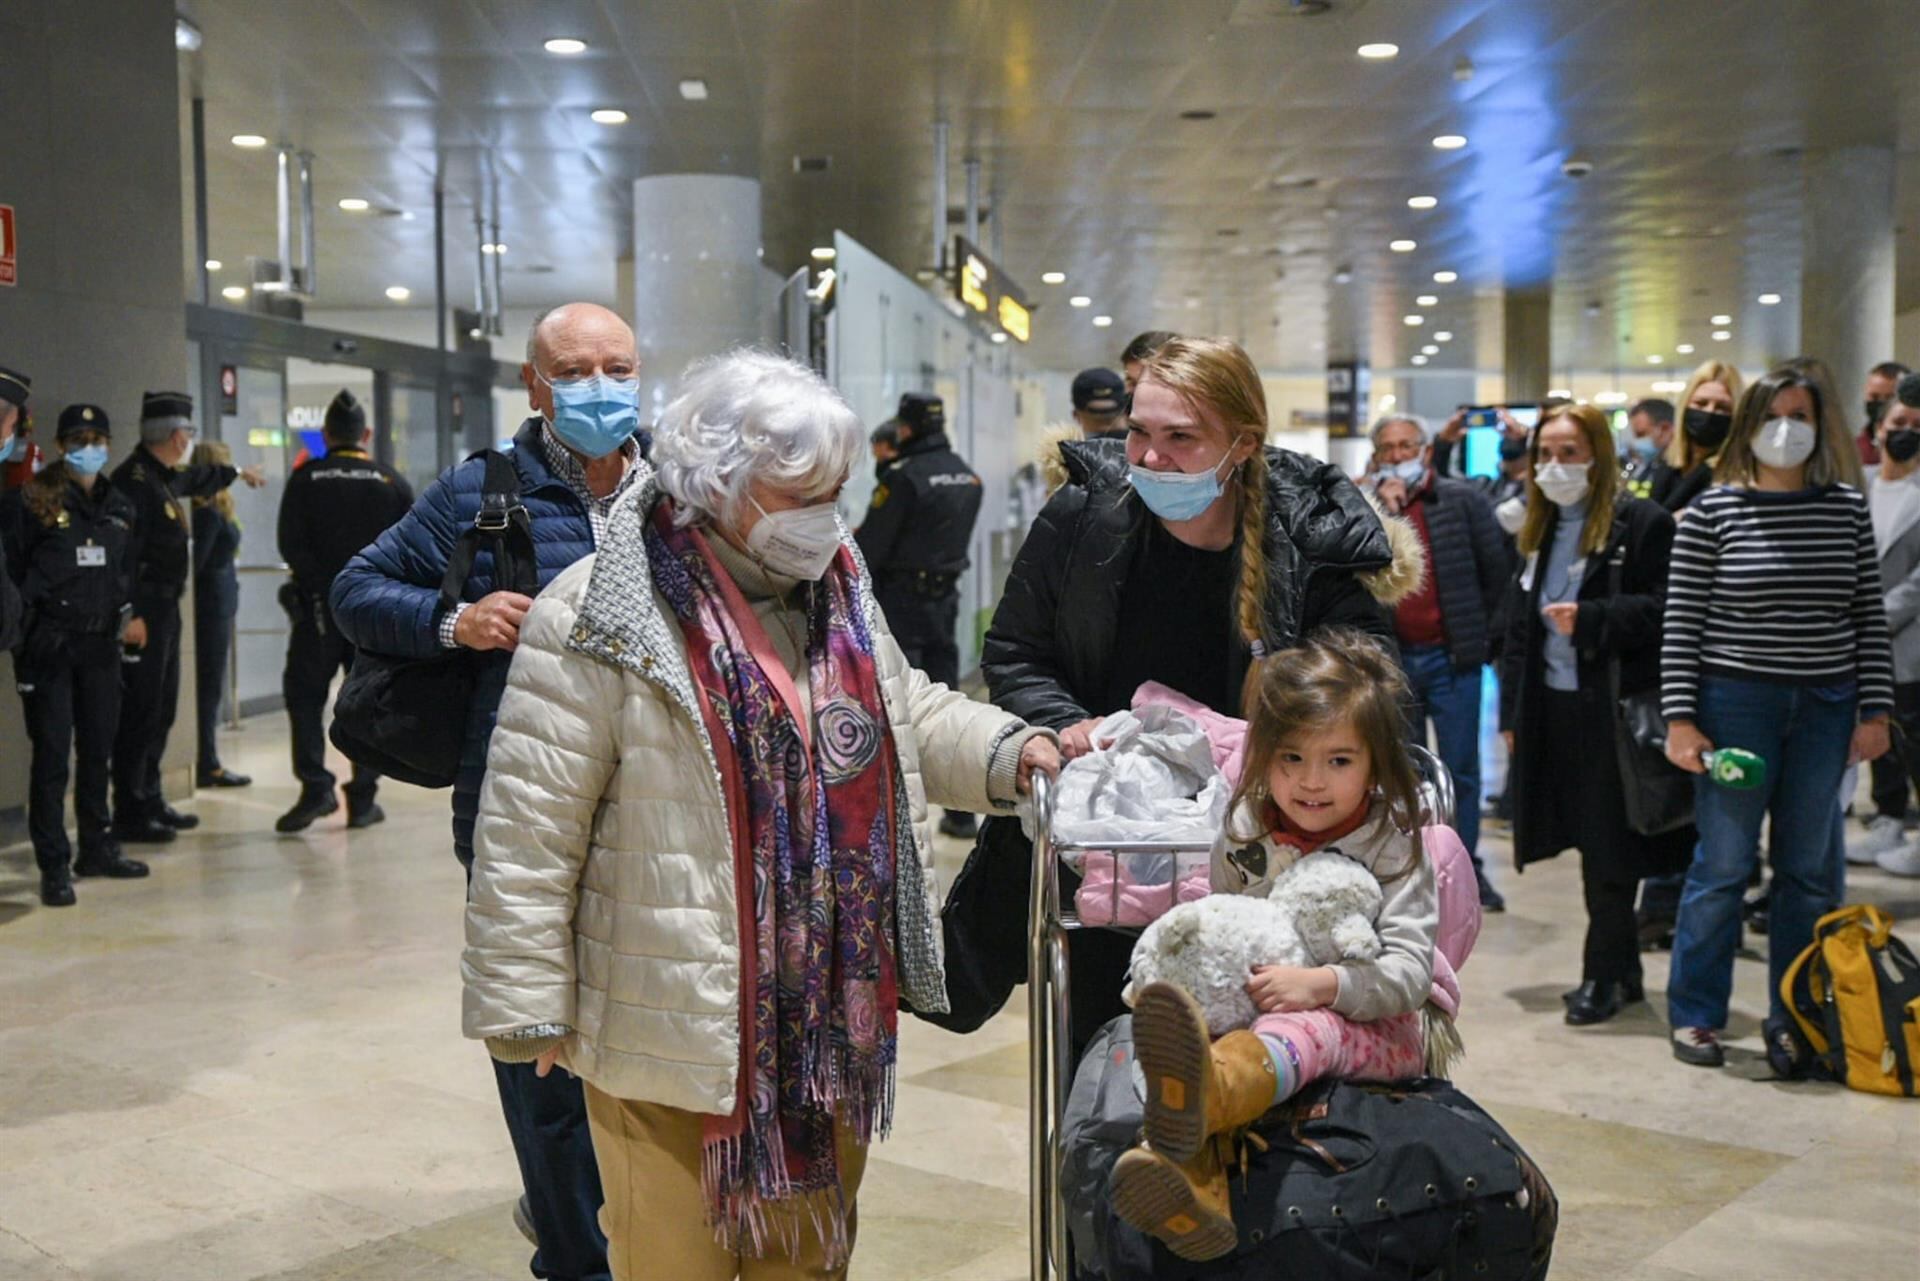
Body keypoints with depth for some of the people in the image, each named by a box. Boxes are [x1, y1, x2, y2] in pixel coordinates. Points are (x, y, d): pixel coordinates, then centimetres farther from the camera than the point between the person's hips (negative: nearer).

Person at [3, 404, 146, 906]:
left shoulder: (119, 507, 11)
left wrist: (122, 611, 10)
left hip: (100, 644, 5)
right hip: (48, 646, -5)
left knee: (98, 750, 13)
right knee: (52, 755, -3)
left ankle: (98, 848, 26)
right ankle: (54, 865, 3)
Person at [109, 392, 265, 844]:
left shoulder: (166, 476, 15)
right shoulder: (134, 479, -16)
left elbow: (198, 479, 39)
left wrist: (238, 472, 56)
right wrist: (131, 615, -27)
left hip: (166, 607, 10)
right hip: (144, 611, -10)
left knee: (162, 709, 15)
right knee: (140, 711, -7)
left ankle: (150, 800, 24)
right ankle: (130, 814, -2)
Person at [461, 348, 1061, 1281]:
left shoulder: (837, 594, 6)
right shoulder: (600, 620, -17)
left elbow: (908, 717, 18)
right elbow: (529, 836, -14)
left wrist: (1008, 751, -1)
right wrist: (528, 1011, -12)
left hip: (834, 1022, 7)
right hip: (676, 1035, -6)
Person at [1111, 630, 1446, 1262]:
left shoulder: (1394, 847, -3)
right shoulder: (1243, 835, 8)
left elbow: (1409, 973, -12)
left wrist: (1320, 984, -29)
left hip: (1371, 1027, -4)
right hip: (1253, 1019, 4)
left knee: (1310, 1028, -41)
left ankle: (1203, 1092, -76)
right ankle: (1194, 1192, -58)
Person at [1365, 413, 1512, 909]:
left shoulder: (1463, 500, 0)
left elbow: (1496, 566, 3)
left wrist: (1477, 625, 6)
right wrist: (1380, 511, -12)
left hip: (1451, 657, -2)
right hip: (1390, 659, 2)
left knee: (1461, 769, 2)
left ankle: (1467, 868, 13)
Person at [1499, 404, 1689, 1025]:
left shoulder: (1643, 523, -5)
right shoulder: (1540, 529, 17)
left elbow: (1662, 609, -13)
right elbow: (1518, 623, 17)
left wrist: (1589, 620, -22)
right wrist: (1512, 712, 13)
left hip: (1613, 707, -7)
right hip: (1551, 707, 7)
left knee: (1609, 846, -2)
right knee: (1589, 842, 10)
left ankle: (1605, 975, 7)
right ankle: (1621, 972, 20)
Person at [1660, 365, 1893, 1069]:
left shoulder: (1848, 509, 6)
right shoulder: (1712, 510, -3)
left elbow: (1870, 617, 8)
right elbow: (1681, 622, -4)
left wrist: (1874, 710, 2)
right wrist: (1680, 719, -9)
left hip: (1826, 707, 3)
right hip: (1735, 701, -3)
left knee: (1810, 868, 9)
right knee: (1723, 864, 0)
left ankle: (1797, 1017, 22)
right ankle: (1694, 1015, 13)